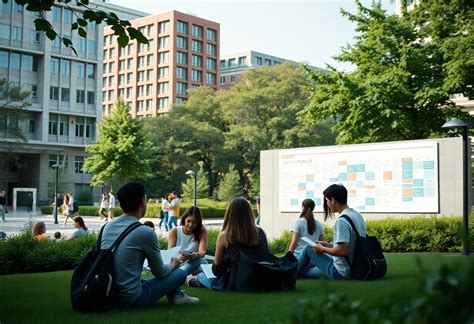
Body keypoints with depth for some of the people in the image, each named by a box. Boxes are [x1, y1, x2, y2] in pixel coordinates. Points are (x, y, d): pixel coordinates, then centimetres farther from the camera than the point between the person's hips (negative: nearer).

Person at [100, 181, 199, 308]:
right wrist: (173, 264, 19)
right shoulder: (146, 232, -15)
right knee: (180, 273, 9)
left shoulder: (108, 226, 4)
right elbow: (160, 273, -3)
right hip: (131, 299, -7)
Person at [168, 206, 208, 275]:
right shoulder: (174, 232, -2)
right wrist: (178, 255, -36)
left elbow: (202, 252, -15)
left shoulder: (202, 232, -3)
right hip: (177, 264, -1)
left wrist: (195, 255, -41)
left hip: (195, 264, 1)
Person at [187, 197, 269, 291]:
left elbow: (216, 269, -6)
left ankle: (193, 280, 54)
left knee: (202, 276, 26)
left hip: (233, 284, -4)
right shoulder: (260, 233, -6)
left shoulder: (224, 236, -15)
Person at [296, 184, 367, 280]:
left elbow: (342, 251, -27)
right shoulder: (357, 215, 6)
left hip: (342, 273, -9)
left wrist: (323, 249, -10)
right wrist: (329, 245, 15)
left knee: (308, 249, 8)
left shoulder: (342, 221, -22)